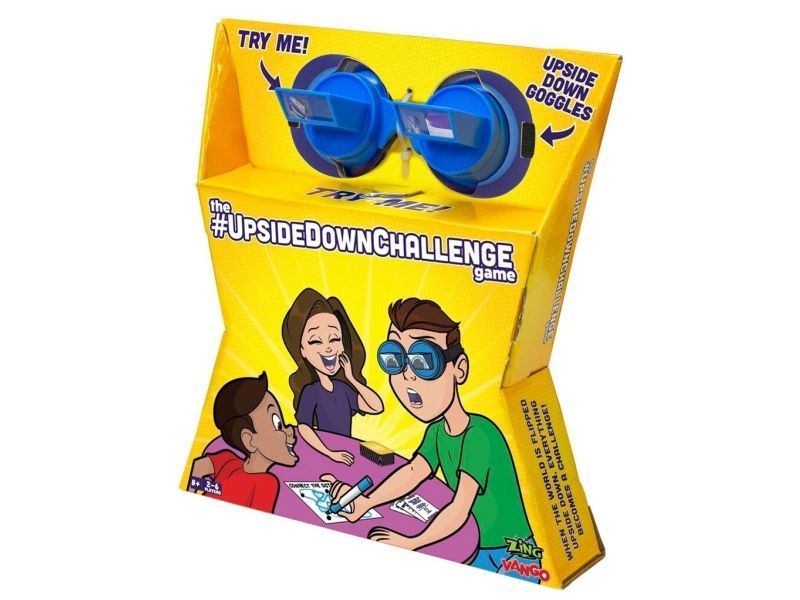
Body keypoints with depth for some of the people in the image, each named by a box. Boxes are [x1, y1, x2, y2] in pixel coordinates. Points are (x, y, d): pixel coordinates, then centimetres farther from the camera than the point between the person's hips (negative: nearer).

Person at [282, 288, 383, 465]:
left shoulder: (342, 388, 3)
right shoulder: (310, 392, -13)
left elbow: (377, 407, -3)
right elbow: (303, 428, -23)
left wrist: (352, 379, -6)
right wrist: (330, 454, -28)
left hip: (347, 454, 6)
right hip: (324, 457, -6)